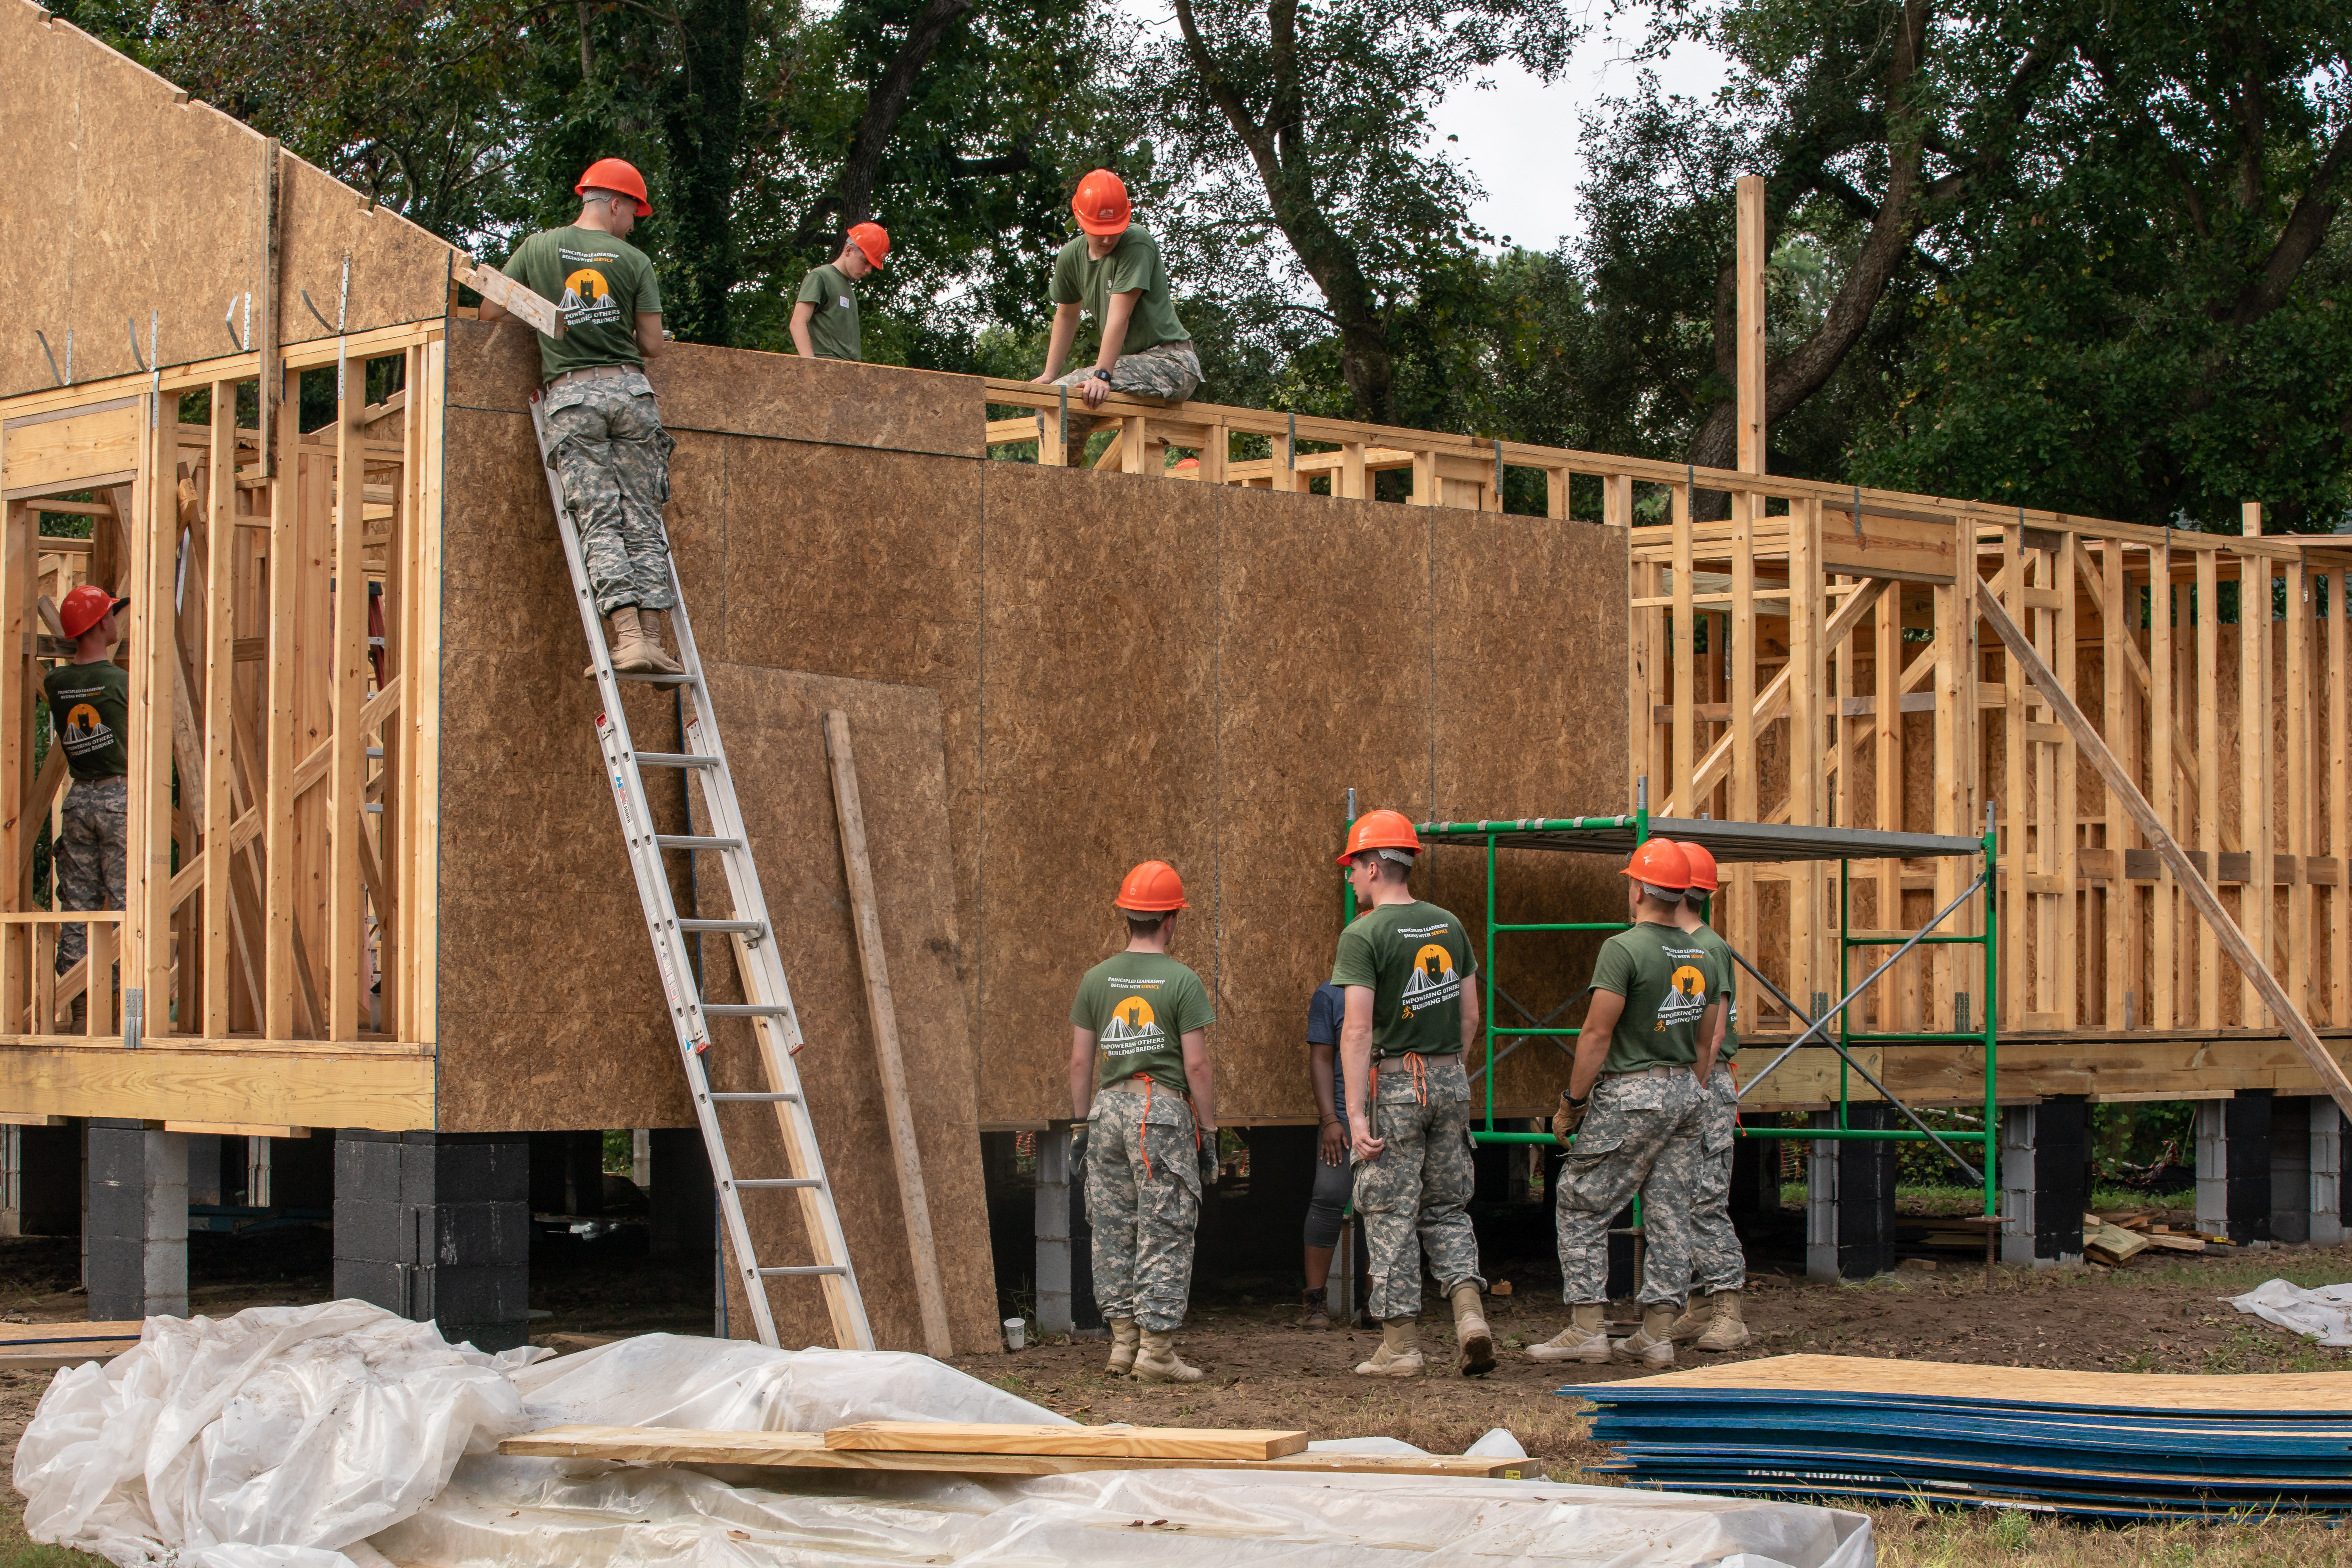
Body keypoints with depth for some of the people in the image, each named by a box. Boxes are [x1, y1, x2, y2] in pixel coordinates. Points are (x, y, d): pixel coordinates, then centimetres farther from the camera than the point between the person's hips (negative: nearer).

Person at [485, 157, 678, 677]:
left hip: (570, 394, 0)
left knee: (599, 521, -7)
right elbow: (653, 346, 6)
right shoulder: (634, 261, 7)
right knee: (643, 521, 2)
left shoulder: (538, 248, 9)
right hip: (629, 389, 0)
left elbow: (490, 311, 12)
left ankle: (627, 636, -20)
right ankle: (653, 635, -7)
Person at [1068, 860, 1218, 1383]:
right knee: (1164, 1233, -2)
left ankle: (1123, 1342, 12)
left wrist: (1081, 1124, 16)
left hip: (1109, 1107, 4)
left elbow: (1080, 1061, 8)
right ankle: (1156, 1351, -5)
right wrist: (1209, 1131, 0)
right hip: (1165, 1110, -4)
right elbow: (1196, 1066, -8)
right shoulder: (1182, 982, -5)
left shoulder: (1096, 980, 7)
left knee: (1113, 1231, 11)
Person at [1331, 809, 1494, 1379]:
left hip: (1393, 1083, -6)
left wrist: (1355, 1113, -19)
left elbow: (1357, 1030, -18)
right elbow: (1470, 1017, 12)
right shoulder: (1449, 926, 9)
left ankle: (1401, 1346, 4)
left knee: (1391, 1215, 2)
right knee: (1446, 1208, 15)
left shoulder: (1364, 935, -11)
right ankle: (1470, 1312, -4)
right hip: (1451, 1082, 6)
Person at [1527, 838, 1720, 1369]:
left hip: (1628, 1095, -7)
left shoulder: (1624, 949, -13)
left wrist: (1571, 1101, -8)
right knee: (1670, 1216, 7)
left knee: (1582, 1207, 2)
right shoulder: (1702, 957, 10)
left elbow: (1597, 1034, -15)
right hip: (1685, 1094, 7)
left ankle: (1588, 1328, -1)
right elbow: (1705, 1038, 16)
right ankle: (1657, 1334, 7)